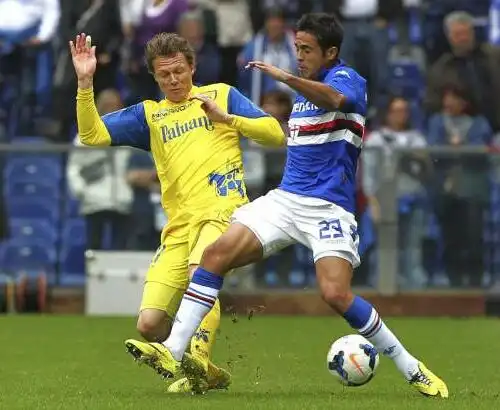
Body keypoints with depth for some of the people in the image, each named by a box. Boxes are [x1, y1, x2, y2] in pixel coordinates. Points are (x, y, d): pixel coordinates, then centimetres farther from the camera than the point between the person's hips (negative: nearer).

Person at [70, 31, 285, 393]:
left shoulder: (221, 94, 15)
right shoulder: (148, 115, 21)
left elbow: (276, 134, 7)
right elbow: (92, 134, 10)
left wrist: (225, 117, -5)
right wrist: (85, 83, -2)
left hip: (224, 212, -4)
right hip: (179, 227, 4)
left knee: (199, 266, -37)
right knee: (149, 324, -8)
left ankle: (197, 360, -43)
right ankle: (207, 374, 10)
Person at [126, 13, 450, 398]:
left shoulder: (348, 78, -7)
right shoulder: (304, 89, 19)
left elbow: (334, 98, -33)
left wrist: (285, 77, -45)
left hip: (329, 207, -7)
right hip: (285, 199, 7)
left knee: (336, 294, -22)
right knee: (216, 254, -11)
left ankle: (412, 369, -5)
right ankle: (174, 353, -14)